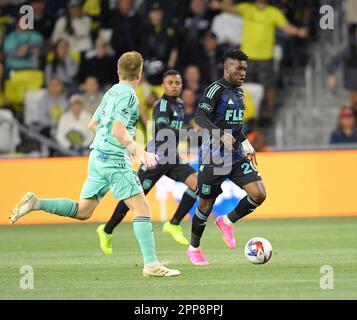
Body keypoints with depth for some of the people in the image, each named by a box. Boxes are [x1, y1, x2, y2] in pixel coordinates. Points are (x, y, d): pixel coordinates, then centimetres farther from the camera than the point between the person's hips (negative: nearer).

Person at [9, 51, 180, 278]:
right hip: (114, 160, -9)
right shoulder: (128, 95, -12)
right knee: (142, 208, -7)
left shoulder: (112, 92, 15)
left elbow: (93, 124, 23)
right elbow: (118, 130, -21)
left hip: (98, 156, 9)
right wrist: (139, 151, -20)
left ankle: (36, 203, 3)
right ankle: (151, 265, -11)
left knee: (82, 211, 13)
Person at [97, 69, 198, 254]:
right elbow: (162, 130, -31)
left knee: (196, 183, -14)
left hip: (173, 159, 8)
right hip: (156, 157, -8)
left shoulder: (179, 105, 13)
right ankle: (107, 231, 18)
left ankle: (174, 225, -5)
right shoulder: (162, 104, -14)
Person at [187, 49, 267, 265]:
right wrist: (221, 135, -38)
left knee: (259, 194, -11)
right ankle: (194, 249, 25)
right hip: (213, 158, -7)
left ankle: (228, 221, 13)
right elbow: (200, 116, -26)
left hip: (237, 157, 7)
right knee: (206, 205, 4)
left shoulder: (239, 91, 13)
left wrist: (245, 143, 23)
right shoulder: (216, 90, -12)